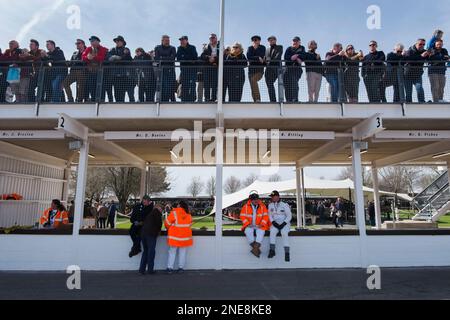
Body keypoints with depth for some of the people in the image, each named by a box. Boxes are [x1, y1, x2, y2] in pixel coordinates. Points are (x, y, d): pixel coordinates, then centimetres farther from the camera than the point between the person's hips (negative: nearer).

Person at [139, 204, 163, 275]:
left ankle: (142, 269, 15)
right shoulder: (156, 212, 0)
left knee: (145, 251, 15)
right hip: (151, 234, -7)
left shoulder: (149, 213, 23)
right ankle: (150, 270, 3)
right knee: (151, 251, 0)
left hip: (143, 233, 7)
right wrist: (159, 230, 11)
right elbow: (159, 222, -6)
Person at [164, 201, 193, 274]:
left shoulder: (174, 212, -11)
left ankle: (170, 268, 10)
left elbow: (167, 222, -9)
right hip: (185, 236, 3)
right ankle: (181, 268, 14)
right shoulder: (188, 215, 2)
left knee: (172, 252, 8)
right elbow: (190, 225, 10)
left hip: (174, 236, -3)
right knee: (182, 253, 11)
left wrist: (169, 229, 11)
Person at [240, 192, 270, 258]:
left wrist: (261, 224, -13)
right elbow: (242, 216, 2)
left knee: (261, 232, -32)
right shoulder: (246, 206, 1)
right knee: (248, 231, -31)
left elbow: (266, 216, 0)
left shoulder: (262, 206, 3)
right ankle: (257, 249, -22)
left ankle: (255, 249, -36)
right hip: (249, 226, 0)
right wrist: (248, 224, -11)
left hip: (259, 226, 0)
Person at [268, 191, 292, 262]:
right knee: (272, 232, -29)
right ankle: (272, 250, -24)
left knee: (284, 233, -32)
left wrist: (283, 224, -16)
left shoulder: (284, 205, -5)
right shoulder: (270, 205, 7)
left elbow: (289, 216, -4)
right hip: (275, 224, 3)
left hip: (284, 223, -3)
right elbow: (270, 215, 10)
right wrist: (273, 222, -8)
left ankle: (287, 253, -30)